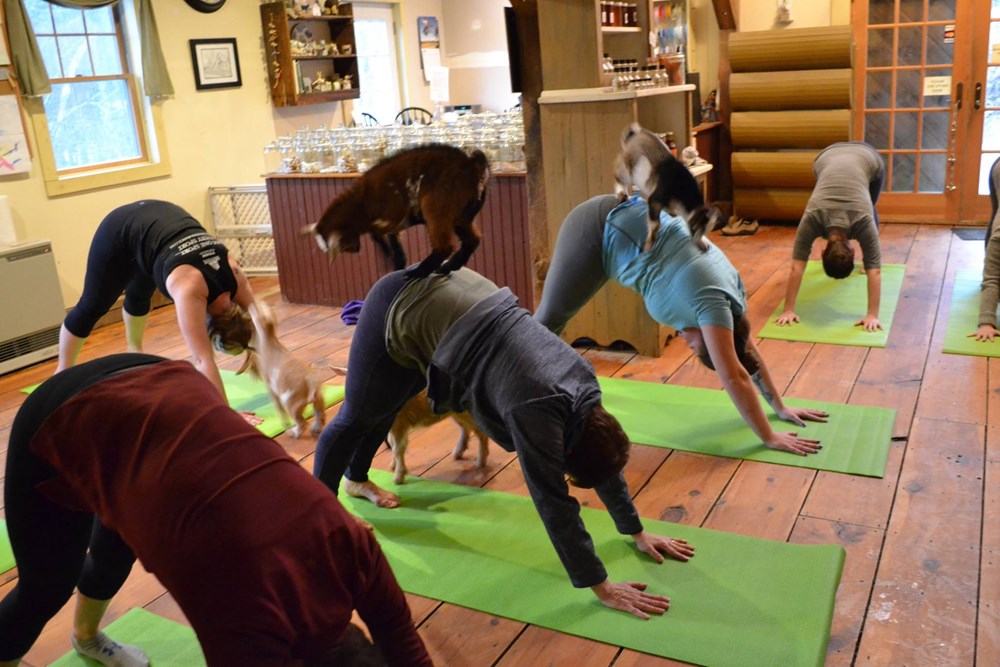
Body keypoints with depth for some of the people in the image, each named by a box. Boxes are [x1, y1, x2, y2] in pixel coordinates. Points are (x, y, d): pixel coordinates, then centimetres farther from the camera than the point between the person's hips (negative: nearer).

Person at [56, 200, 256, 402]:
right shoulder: (191, 290, -40)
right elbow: (203, 360, -45)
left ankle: (134, 350, 53)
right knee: (93, 305, 10)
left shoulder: (235, 277, -24)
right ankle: (63, 374, 29)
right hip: (121, 231, -5)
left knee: (139, 296, 28)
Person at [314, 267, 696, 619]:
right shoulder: (537, 408, -31)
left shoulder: (581, 382, -9)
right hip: (405, 313, -7)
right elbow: (553, 502, -29)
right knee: (358, 416, 13)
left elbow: (604, 458, 3)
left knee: (385, 408, 28)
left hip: (447, 291, 7)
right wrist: (602, 588, -24)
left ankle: (356, 480, 54)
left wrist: (637, 533, 9)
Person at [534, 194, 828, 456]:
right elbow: (734, 377, -26)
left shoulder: (731, 289, -1)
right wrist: (770, 438, -22)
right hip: (599, 231, -8)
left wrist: (780, 407, 13)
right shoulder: (713, 304, -25)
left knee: (555, 316, 21)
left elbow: (749, 352, 10)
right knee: (551, 317, 6)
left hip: (625, 223, 8)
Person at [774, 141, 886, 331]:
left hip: (868, 158, -1)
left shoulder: (863, 220, -38)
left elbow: (874, 271, -39)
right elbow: (796, 267, -38)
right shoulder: (812, 218, -37)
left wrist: (872, 315, -44)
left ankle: (868, 257, 39)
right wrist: (788, 310, -41)